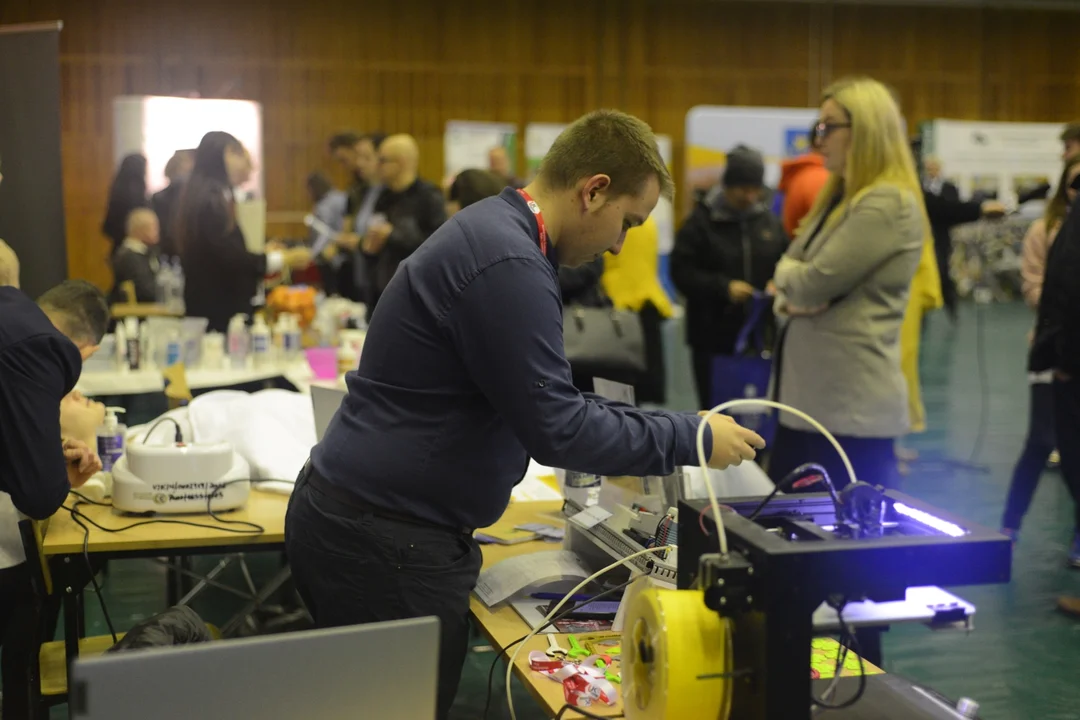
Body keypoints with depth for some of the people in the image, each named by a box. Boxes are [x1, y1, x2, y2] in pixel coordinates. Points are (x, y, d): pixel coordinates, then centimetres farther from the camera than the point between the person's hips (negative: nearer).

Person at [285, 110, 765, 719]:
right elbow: (555, 429, -21)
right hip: (382, 538, -10)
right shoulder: (507, 266, -22)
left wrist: (657, 432, 13)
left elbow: (545, 396, 19)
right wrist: (688, 440, -10)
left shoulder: (495, 230, 12)